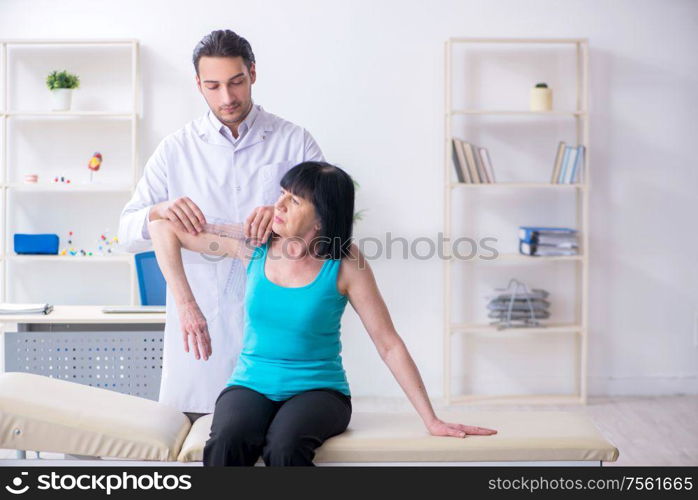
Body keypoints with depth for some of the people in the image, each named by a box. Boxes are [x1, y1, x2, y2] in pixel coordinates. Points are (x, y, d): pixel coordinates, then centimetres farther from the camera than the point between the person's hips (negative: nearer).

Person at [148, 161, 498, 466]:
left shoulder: (344, 263, -8)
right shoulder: (255, 245, -3)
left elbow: (389, 344, -6)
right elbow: (164, 228, 3)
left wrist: (431, 420, -9)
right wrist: (186, 303, -8)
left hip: (318, 389, -2)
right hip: (251, 385, 2)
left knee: (285, 447, -36)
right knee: (226, 442, -32)